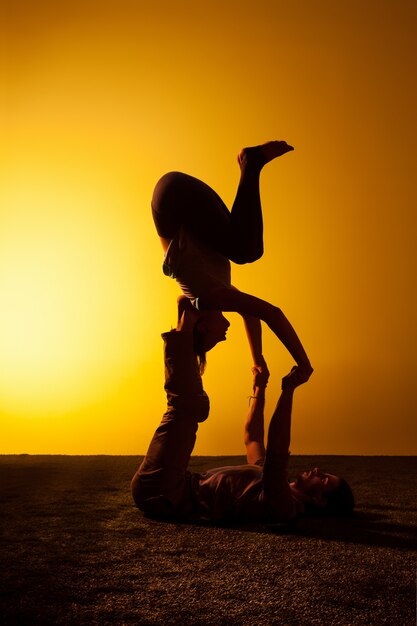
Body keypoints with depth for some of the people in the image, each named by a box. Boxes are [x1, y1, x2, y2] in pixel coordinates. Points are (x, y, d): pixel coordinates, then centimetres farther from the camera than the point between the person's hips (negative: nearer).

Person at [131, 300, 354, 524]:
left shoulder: (282, 503, -12)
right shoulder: (270, 481, 16)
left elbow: (277, 451, -29)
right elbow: (252, 435, 29)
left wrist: (288, 391, -28)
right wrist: (259, 389, 28)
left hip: (159, 493, -8)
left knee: (186, 408, -19)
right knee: (195, 407, 16)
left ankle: (186, 328, -3)